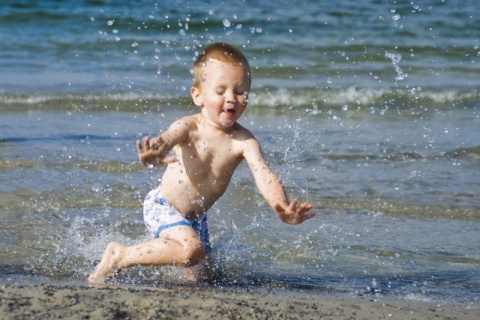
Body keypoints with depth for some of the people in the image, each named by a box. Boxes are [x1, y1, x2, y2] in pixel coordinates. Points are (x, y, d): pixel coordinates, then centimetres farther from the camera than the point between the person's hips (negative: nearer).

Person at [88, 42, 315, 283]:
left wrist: (283, 211, -49)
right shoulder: (189, 128, -23)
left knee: (199, 275, 15)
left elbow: (265, 178, -29)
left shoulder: (243, 141, -16)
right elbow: (165, 140, -44)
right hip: (161, 206, -6)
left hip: (195, 217, 6)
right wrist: (152, 156, -71)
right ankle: (119, 257, -15)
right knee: (191, 250, -31)